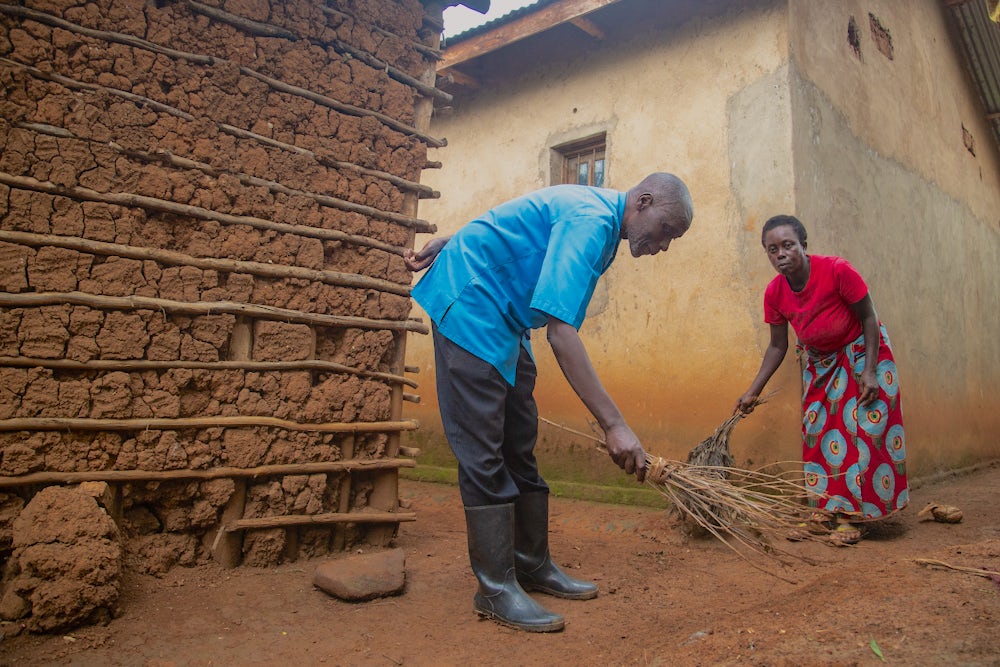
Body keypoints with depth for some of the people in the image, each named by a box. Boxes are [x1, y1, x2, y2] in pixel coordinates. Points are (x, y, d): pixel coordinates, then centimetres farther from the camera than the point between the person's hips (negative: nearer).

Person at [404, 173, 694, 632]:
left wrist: (453, 242, 20)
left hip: (505, 321, 10)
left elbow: (509, 221, 18)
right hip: (469, 305, -10)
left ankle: (533, 567, 19)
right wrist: (614, 425, -35)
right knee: (483, 456, -10)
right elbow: (560, 331, -33)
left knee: (520, 448, 10)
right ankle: (496, 589, -2)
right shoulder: (592, 221, -23)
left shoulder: (598, 213, 9)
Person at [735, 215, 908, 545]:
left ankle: (851, 516, 2)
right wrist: (753, 392, -7)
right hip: (820, 362, 5)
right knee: (818, 430, 4)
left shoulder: (837, 270, -28)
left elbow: (869, 318, -17)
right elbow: (778, 346, -4)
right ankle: (831, 507, 18)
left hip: (861, 351, -4)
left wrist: (869, 372, -21)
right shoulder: (775, 293, -15)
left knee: (861, 428, -7)